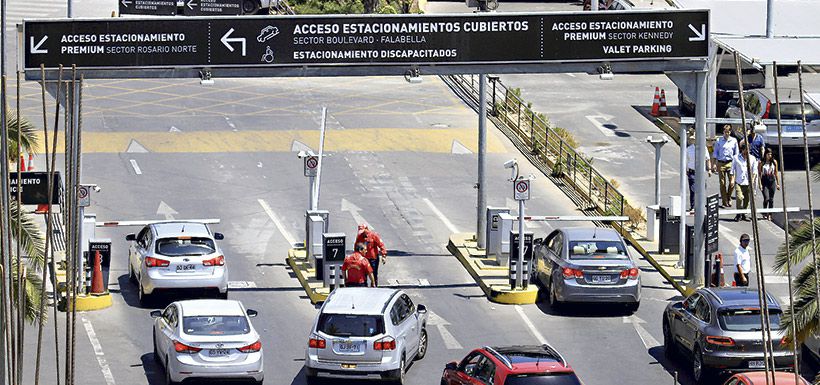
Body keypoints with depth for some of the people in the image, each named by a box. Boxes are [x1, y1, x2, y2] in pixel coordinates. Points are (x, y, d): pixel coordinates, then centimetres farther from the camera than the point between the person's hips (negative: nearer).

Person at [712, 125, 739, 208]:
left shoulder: (734, 141, 6)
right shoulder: (719, 141, 4)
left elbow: (736, 154, 12)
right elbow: (715, 153, 9)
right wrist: (714, 164, 2)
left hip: (730, 163, 0)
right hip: (721, 163, 0)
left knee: (731, 183, -7)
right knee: (722, 183, 1)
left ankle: (728, 199, 15)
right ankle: (724, 202, 7)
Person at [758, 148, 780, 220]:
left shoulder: (774, 162, 5)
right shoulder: (762, 163, -4)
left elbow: (776, 173, 11)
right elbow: (759, 173, -4)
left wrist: (778, 183, 10)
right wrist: (760, 184, -10)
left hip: (772, 181, 3)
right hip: (764, 181, -3)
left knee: (771, 199, 5)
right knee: (766, 198, -13)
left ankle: (770, 215, 14)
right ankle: (765, 213, 5)